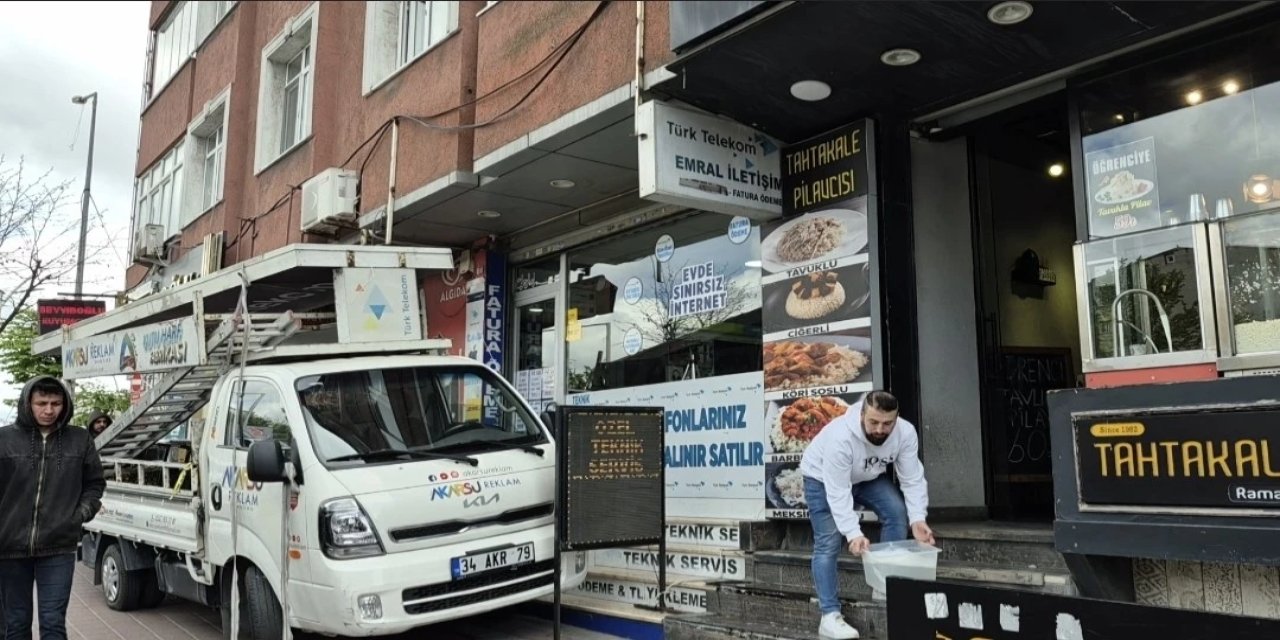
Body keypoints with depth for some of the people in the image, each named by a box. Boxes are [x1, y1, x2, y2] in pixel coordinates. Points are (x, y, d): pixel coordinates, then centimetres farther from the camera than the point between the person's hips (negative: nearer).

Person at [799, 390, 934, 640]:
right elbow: (837, 493, -38)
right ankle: (830, 617, -11)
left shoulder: (906, 433, -27)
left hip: (868, 477, 5)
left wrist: (917, 518, -36)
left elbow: (913, 479, -23)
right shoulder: (840, 436, -42)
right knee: (828, 544, -13)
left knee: (897, 511, -16)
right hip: (823, 479, -4)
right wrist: (853, 533, -46)